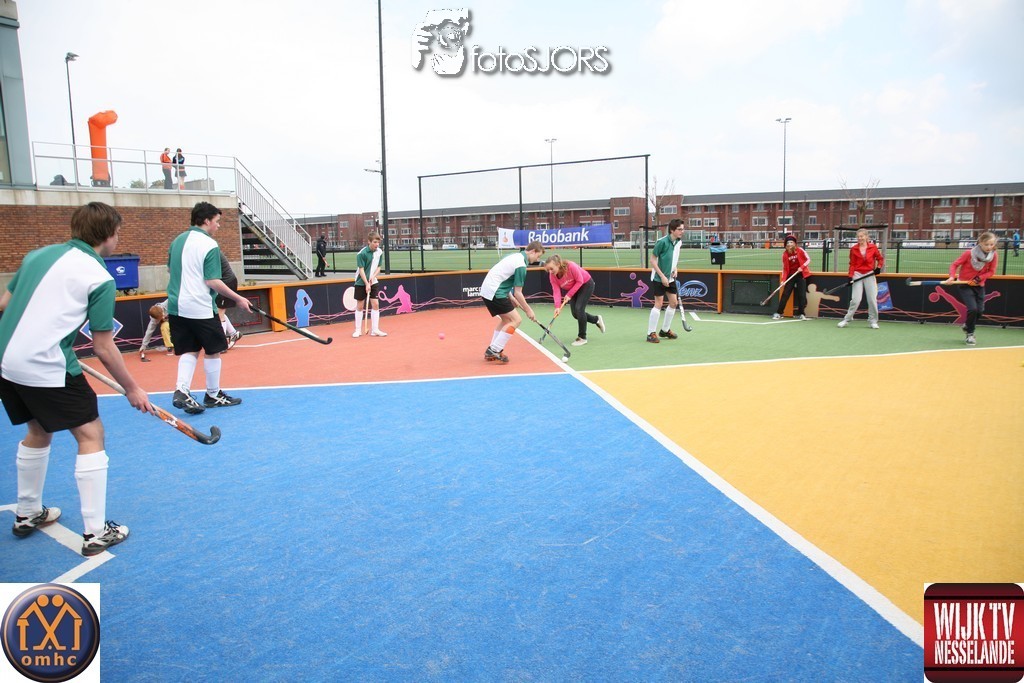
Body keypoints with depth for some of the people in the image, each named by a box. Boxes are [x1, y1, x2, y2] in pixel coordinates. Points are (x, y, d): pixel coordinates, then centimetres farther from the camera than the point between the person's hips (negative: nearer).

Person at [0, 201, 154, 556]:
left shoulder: (38, 254, 11)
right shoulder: (99, 278, -8)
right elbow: (103, 348, -7)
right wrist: (132, 389, 3)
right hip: (47, 367, -7)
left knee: (38, 431, 26)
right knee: (91, 435, 4)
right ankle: (96, 532, 5)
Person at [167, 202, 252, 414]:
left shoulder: (177, 241, 10)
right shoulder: (209, 245, -13)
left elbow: (171, 269, 20)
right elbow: (213, 281, -17)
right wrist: (238, 299, -11)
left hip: (177, 306, 7)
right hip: (201, 308, -7)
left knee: (189, 350, 11)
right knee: (213, 351, 8)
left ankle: (181, 390, -5)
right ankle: (213, 395, 18)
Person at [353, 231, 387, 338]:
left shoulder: (379, 252, -2)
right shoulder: (362, 253, -16)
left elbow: (378, 267, 5)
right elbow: (361, 270, -16)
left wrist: (373, 276, -13)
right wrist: (366, 284, -21)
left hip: (373, 282, 4)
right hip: (361, 283, -4)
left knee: (375, 304, -3)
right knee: (360, 306, 3)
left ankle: (375, 330, 3)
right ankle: (358, 330, 13)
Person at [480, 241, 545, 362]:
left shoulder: (515, 256, 14)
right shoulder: (521, 265, -15)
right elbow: (518, 293, -13)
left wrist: (511, 298, 20)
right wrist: (528, 310, -3)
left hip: (487, 290, 10)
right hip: (494, 293, -10)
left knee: (506, 319, 21)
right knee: (516, 320, -6)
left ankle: (491, 352, 21)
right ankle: (494, 350, -8)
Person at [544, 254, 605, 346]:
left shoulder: (571, 266, -36)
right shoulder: (552, 276, -20)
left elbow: (580, 281, -26)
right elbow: (556, 291, -23)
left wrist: (569, 294, -29)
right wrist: (557, 306, -37)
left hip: (586, 284, -6)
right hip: (572, 288, 6)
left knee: (579, 309, -18)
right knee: (575, 313, 2)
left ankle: (582, 338, -5)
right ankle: (596, 319, 30)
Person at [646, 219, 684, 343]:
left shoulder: (679, 242, 2)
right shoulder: (662, 242, -19)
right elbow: (653, 261, -15)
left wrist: (675, 269, 2)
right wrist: (662, 276, -18)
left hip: (670, 278, 7)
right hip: (658, 278, -7)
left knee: (674, 302, 9)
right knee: (658, 303, -9)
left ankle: (665, 330, 24)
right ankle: (651, 333, 0)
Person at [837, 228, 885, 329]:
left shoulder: (873, 247, 2)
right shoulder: (854, 249, 2)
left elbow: (880, 259, 11)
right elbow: (852, 264, 1)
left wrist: (878, 267, -7)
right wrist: (850, 276, -8)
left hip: (870, 275, 1)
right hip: (857, 275, -1)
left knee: (872, 299, 2)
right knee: (855, 300, -7)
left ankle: (873, 321, 14)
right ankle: (846, 320, 3)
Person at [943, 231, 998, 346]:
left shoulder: (994, 255, -8)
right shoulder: (969, 253, -18)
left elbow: (991, 272, -2)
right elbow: (955, 265, -10)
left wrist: (978, 279, -17)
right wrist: (952, 277, -26)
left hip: (979, 286, 4)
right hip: (965, 285, -4)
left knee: (980, 311, -2)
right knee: (972, 309, -18)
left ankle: (967, 326, 31)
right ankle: (970, 334, 3)